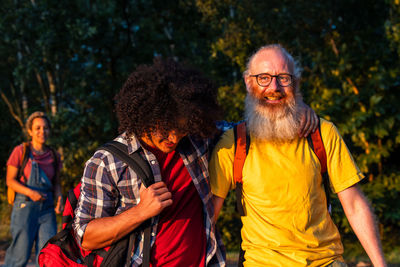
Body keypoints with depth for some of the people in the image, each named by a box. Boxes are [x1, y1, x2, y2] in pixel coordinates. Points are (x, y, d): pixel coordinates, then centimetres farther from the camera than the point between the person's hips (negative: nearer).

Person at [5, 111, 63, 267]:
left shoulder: (54, 156, 9)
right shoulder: (20, 151, -3)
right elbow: (10, 181, -3)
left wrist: (59, 198, -3)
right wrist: (30, 192, -19)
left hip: (47, 208, 4)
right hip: (24, 206, -3)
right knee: (21, 254, -2)